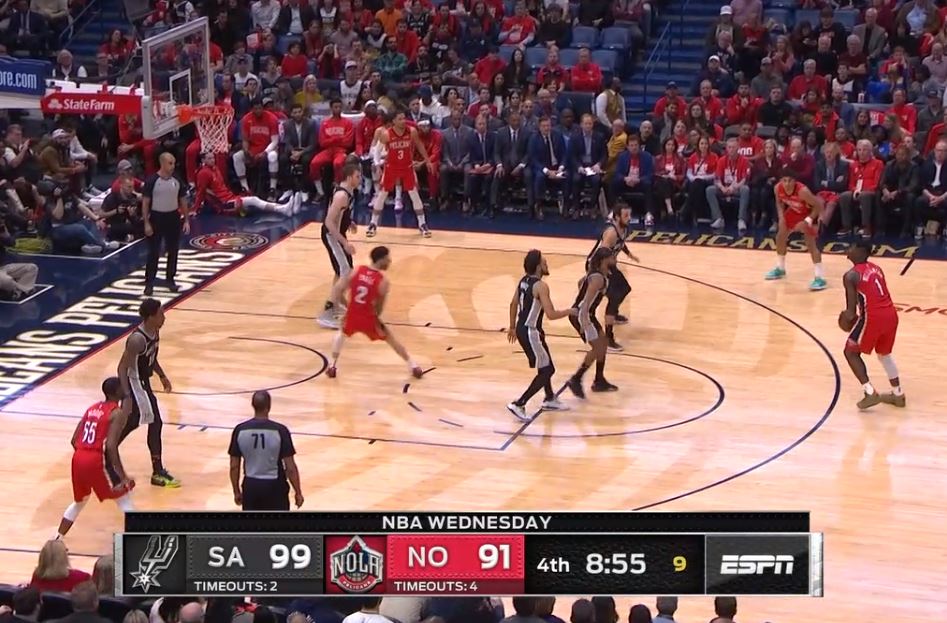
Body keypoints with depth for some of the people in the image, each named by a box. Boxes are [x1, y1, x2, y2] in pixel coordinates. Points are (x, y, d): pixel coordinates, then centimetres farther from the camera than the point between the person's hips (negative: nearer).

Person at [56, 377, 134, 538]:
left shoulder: (92, 409, 19)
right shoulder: (117, 413, -4)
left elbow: (74, 440, 16)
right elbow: (111, 446, -17)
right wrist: (123, 476, -15)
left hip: (78, 459, 7)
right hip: (97, 461, -7)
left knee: (79, 501, 29)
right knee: (125, 500, 8)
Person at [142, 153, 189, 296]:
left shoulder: (177, 181, 1)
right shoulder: (152, 181, -12)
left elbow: (183, 201, 10)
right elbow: (145, 203, -8)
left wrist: (186, 220, 6)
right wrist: (146, 223, -13)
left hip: (173, 217, 4)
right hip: (157, 217, -4)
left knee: (173, 251, 10)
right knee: (154, 252, -2)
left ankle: (170, 279, 24)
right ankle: (149, 283, 3)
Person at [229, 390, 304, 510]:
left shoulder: (240, 430, -7)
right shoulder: (280, 430, -15)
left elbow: (234, 466, -1)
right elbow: (290, 468, -12)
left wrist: (237, 492, 13)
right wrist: (298, 493, -1)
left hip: (251, 486, 2)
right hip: (275, 487, -2)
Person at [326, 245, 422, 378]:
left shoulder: (357, 271, -6)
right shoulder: (382, 281, -13)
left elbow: (338, 290, -4)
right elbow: (380, 306, -2)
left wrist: (346, 304, 13)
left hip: (352, 316, 2)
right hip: (369, 319, -2)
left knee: (341, 334, 35)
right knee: (390, 339, 20)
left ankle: (333, 366, 30)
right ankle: (413, 366, 29)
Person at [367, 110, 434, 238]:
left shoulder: (412, 131, -14)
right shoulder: (386, 134, -20)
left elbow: (419, 145, 5)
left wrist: (427, 161, 10)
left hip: (407, 166, 1)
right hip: (391, 167, -1)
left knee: (414, 194, 1)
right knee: (382, 195, 4)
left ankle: (422, 224, 10)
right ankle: (373, 224, 15)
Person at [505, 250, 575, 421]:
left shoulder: (524, 280, 6)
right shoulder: (541, 286, -22)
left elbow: (513, 304, 16)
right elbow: (551, 314, -26)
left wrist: (512, 327, 27)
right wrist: (570, 311, -9)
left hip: (522, 329, 9)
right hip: (530, 332, -9)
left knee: (546, 367, 25)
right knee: (546, 371, -1)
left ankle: (550, 400, 40)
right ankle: (518, 405, -3)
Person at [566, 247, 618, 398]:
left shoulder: (596, 274, 8)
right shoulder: (598, 278, -23)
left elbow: (581, 283, 27)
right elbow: (587, 300, -32)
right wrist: (584, 322, -40)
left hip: (586, 314, 10)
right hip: (581, 315, -10)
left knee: (603, 343, 16)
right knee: (597, 348, -9)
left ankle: (599, 381, 24)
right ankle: (575, 380, -5)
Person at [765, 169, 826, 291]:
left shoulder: (802, 191, -39)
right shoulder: (778, 188, -21)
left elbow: (818, 205, -29)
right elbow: (779, 202, 3)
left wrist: (807, 221, -34)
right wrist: (781, 217, -12)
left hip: (809, 213, -7)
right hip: (794, 211, 7)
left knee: (810, 243, -19)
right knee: (780, 237, 13)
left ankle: (820, 277, -19)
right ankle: (780, 268, 34)